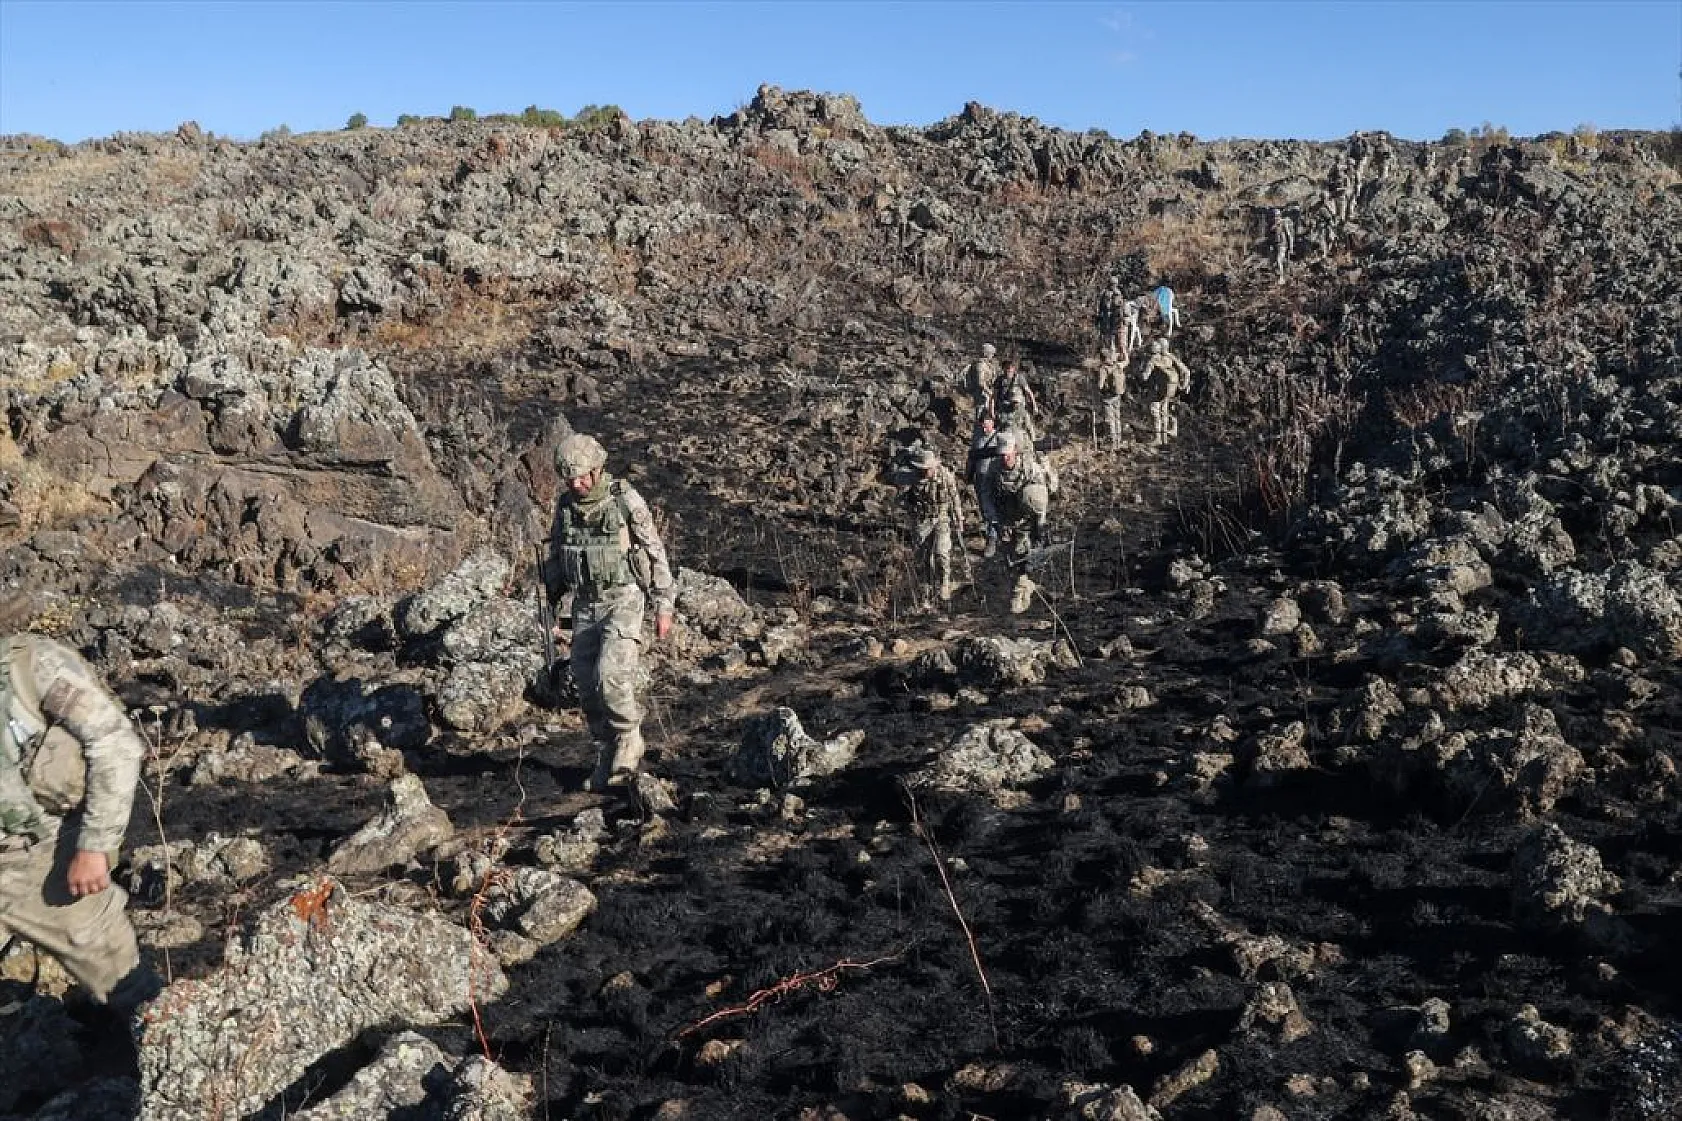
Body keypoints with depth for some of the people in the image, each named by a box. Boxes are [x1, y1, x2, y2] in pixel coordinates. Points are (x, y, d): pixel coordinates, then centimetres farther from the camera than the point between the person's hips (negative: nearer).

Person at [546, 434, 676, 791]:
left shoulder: (626, 500, -10)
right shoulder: (565, 506, 5)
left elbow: (656, 554, -6)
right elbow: (556, 560, 16)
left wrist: (664, 607, -8)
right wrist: (554, 611, 13)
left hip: (623, 600, -5)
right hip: (584, 604, 6)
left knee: (610, 675, -22)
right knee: (588, 687, 4)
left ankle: (629, 739, 3)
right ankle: (608, 759, 20)